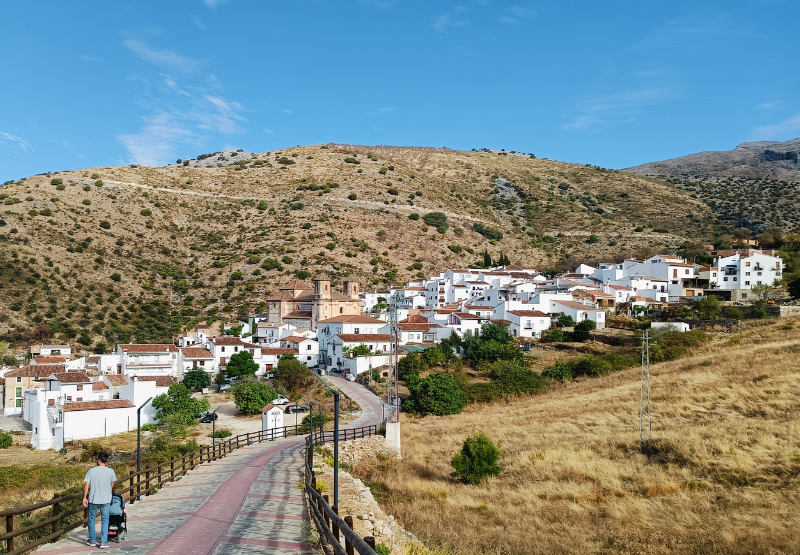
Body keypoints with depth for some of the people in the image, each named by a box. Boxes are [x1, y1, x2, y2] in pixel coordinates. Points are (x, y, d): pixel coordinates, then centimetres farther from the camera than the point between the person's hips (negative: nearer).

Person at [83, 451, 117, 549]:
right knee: (105, 521, 7)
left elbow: (86, 486, -7)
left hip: (93, 500, 0)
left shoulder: (92, 471, -8)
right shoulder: (111, 471, -4)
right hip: (106, 500, 0)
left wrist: (85, 498, 4)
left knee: (92, 519, 18)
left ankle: (92, 540, 26)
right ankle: (103, 542, 3)